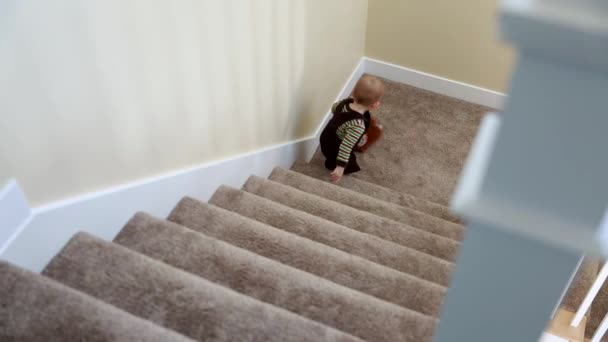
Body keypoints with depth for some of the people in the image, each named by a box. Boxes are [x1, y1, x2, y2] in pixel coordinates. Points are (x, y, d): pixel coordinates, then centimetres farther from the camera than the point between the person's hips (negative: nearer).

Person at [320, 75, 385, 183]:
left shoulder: (347, 102, -20)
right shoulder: (358, 126, -43)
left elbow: (334, 108, 3)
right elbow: (346, 147, -41)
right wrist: (340, 167, -37)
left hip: (326, 138, 7)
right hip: (333, 149, -7)